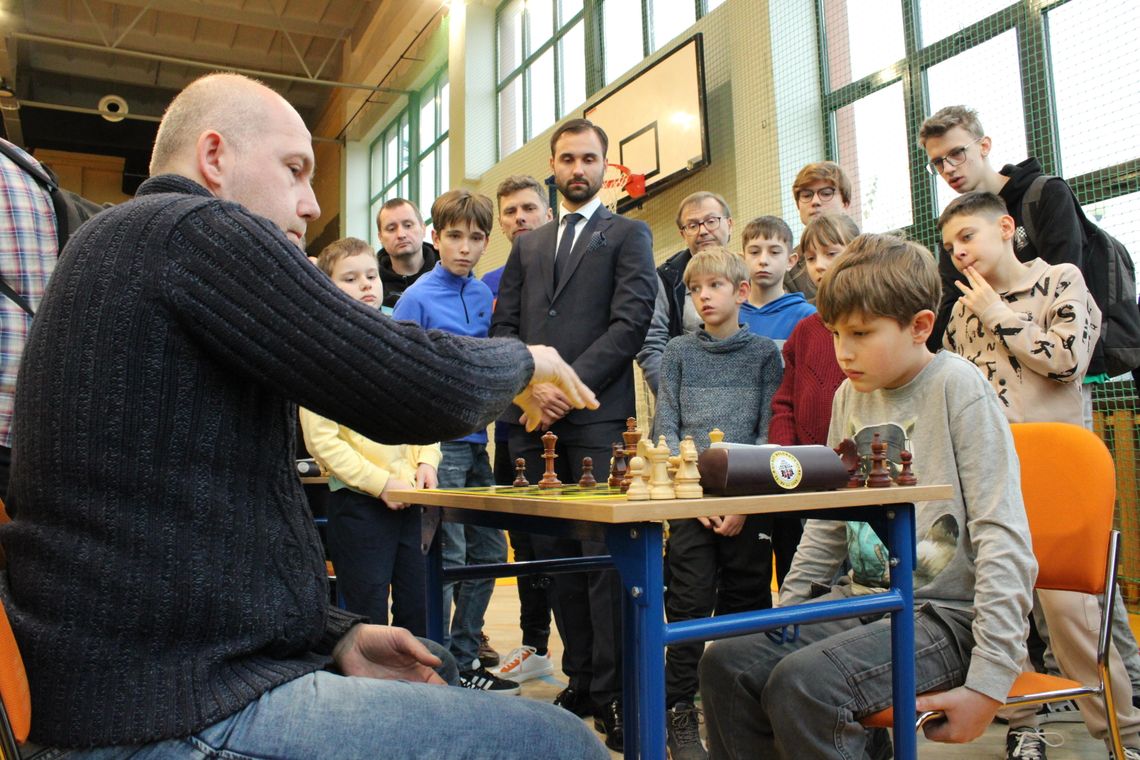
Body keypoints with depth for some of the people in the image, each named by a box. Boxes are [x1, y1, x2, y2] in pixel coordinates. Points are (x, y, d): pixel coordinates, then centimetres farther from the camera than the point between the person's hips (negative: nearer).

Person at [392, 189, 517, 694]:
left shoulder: (485, 294, 10)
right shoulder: (417, 298, -7)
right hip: (438, 442, -7)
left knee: (489, 552, 12)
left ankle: (465, 657, 27)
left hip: (476, 441, 7)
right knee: (447, 557, -1)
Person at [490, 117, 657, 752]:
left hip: (598, 416, -5)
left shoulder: (628, 234, 9)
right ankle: (580, 678, 21)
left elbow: (632, 319, -5)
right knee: (555, 553, 9)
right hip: (535, 419, 5)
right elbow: (504, 326, 14)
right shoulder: (528, 246, 23)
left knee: (604, 554, -5)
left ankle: (614, 692, 4)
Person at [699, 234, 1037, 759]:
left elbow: (1002, 535, -16)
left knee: (802, 682, -28)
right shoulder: (851, 395, 8)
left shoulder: (958, 387, -12)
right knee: (726, 664, -9)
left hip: (945, 613, -6)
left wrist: (989, 681, -19)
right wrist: (785, 610, 10)